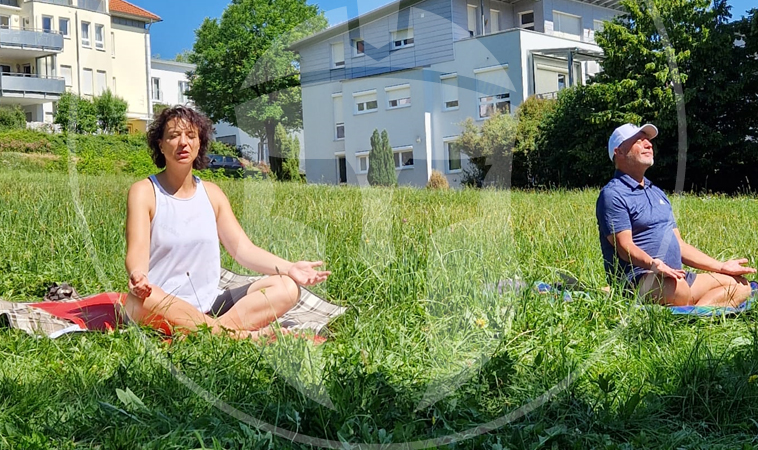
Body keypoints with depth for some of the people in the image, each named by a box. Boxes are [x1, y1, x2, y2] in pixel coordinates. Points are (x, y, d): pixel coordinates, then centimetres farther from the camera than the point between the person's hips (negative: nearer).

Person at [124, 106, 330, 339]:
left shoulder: (211, 193, 13)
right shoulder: (144, 192, 0)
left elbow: (243, 248, 7)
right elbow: (137, 251, -15)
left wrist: (289, 268, -10)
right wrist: (137, 275, -39)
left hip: (210, 306, 5)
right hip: (165, 310, -4)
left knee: (286, 287, -13)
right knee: (140, 299, -40)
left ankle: (213, 330, -32)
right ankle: (246, 335, -34)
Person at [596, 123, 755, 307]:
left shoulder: (657, 193, 24)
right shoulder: (613, 195, -4)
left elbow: (678, 245, 24)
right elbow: (625, 246, -16)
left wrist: (721, 266, 21)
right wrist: (653, 264, -35)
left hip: (676, 277, 10)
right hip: (636, 281, -10)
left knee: (740, 285, 2)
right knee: (675, 286, -40)